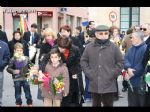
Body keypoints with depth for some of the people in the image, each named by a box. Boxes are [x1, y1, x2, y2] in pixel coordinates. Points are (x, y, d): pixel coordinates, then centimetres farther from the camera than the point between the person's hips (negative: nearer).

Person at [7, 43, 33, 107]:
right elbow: (8, 68, -6)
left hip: (25, 78, 2)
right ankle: (18, 104, 24)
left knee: (28, 93, 10)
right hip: (17, 79, -2)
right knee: (18, 94, 10)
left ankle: (30, 104, 24)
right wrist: (13, 71, -22)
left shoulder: (26, 58, 0)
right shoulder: (13, 59, -8)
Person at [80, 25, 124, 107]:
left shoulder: (114, 47, -1)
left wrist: (112, 74, -6)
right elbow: (83, 61, 9)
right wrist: (89, 73, -3)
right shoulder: (89, 47, 2)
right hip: (94, 85, 1)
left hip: (109, 85, -1)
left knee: (108, 104, 9)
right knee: (96, 104, 15)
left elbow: (120, 62, 3)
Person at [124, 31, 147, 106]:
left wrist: (131, 74, -16)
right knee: (132, 102, 17)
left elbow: (142, 65, -21)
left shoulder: (145, 49, -16)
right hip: (131, 81, 7)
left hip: (141, 82, -7)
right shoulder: (131, 48, 11)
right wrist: (128, 68, -19)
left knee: (142, 102, 4)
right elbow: (126, 58, 1)